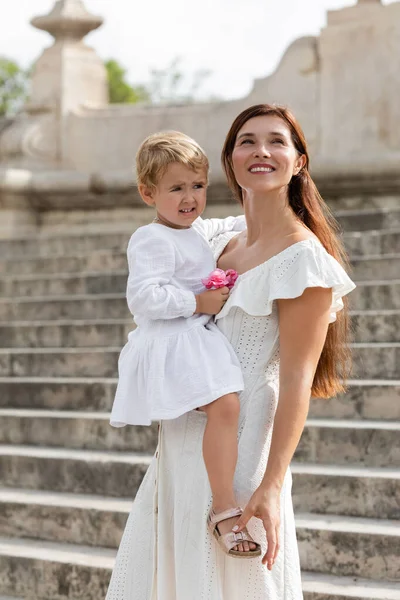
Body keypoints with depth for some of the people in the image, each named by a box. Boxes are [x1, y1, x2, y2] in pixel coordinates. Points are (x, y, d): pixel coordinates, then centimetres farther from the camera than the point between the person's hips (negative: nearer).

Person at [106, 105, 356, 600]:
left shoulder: (302, 256, -13)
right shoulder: (220, 246, 11)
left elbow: (297, 379, -18)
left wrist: (271, 486, -22)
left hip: (240, 447, -8)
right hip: (182, 440, 8)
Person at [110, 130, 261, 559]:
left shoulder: (197, 230, 14)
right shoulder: (152, 240, -16)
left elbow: (223, 228, 38)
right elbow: (144, 297, -26)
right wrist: (198, 302, -23)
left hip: (199, 339, 11)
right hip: (172, 345, -11)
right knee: (224, 405, -30)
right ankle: (223, 510, -27)